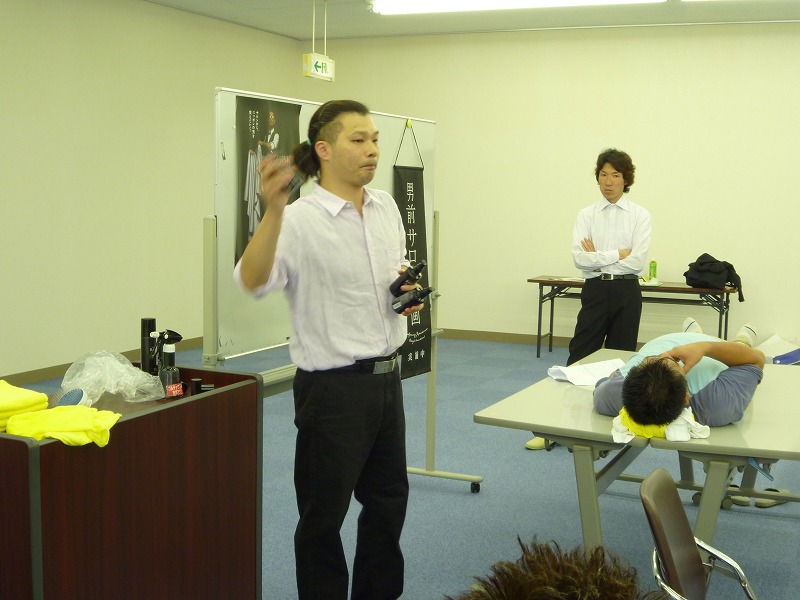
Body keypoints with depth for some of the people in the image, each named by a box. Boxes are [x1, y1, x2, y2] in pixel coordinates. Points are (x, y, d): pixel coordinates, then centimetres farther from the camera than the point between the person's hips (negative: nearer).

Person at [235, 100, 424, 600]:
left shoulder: (386, 207, 5)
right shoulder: (300, 221, -17)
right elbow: (253, 281, -34)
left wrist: (408, 293, 1)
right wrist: (273, 211, -48)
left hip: (387, 377, 7)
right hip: (333, 386, -7)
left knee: (388, 499, 20)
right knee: (324, 514, 7)